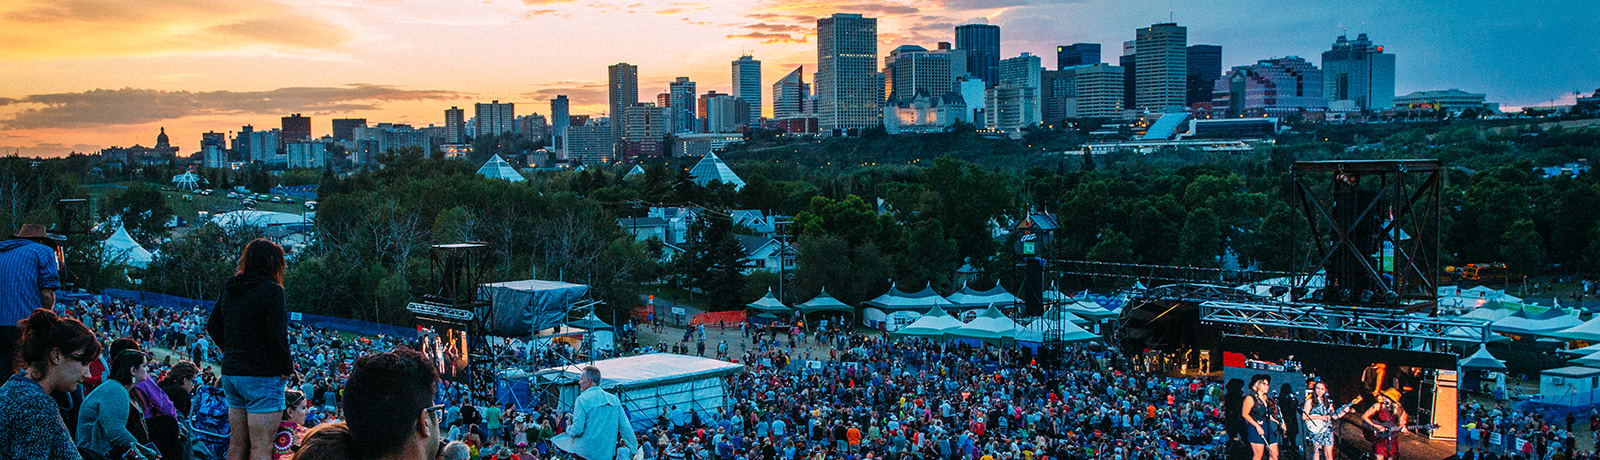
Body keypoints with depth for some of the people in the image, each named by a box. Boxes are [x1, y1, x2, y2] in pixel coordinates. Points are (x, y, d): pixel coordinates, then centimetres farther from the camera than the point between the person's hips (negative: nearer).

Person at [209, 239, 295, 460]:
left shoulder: (229, 290, 10)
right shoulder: (271, 290, -13)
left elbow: (213, 327, 17)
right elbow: (277, 336, -17)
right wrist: (287, 368, -4)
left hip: (230, 373, 8)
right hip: (262, 376, -8)